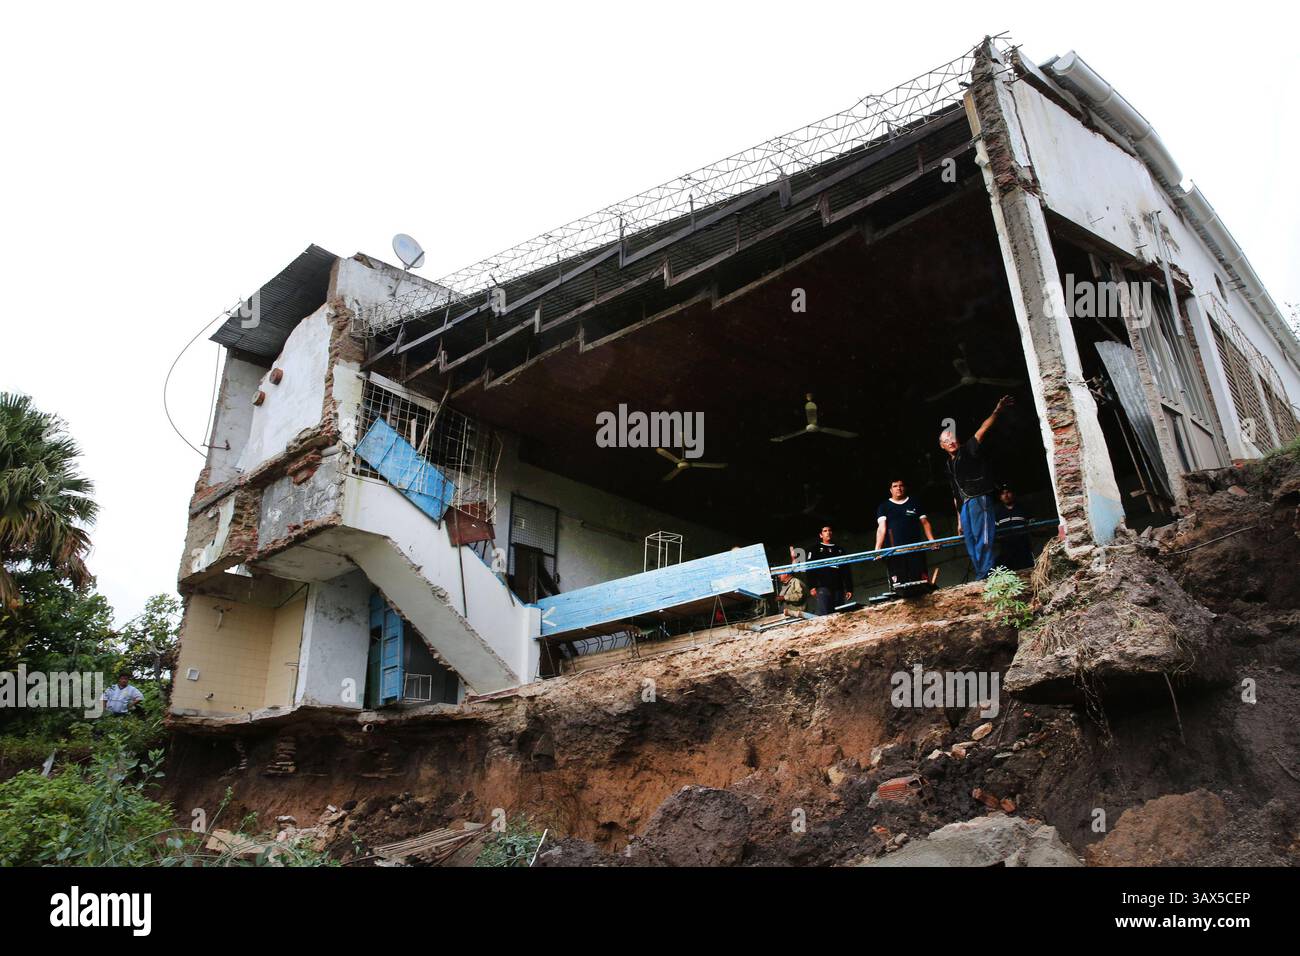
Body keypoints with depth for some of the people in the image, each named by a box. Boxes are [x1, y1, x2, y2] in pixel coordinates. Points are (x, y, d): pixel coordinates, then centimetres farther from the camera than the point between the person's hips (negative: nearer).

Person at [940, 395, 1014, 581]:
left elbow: (982, 430, -11)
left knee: (982, 540, -15)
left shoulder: (969, 450, 6)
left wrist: (996, 411, -26)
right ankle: (980, 577, 6)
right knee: (971, 546, 4)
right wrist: (959, 520, 22)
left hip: (979, 500, -8)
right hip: (965, 505, 8)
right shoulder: (950, 465, 23)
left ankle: (985, 575, -18)